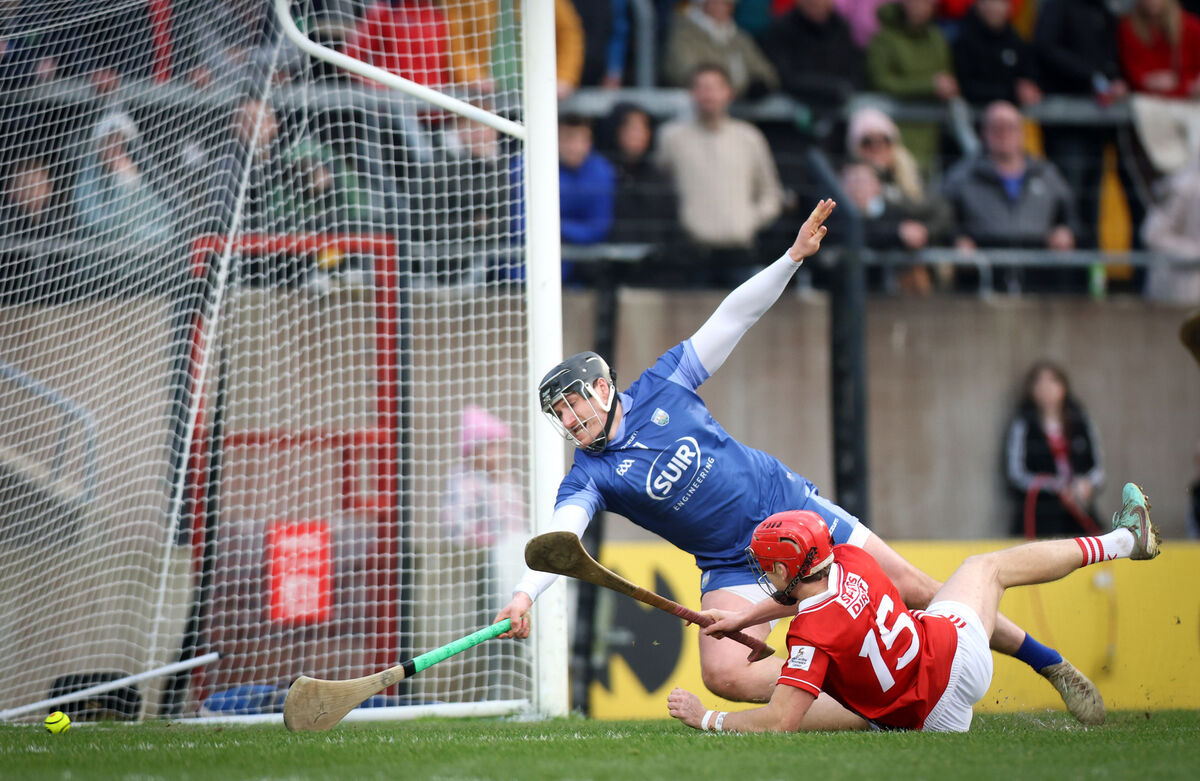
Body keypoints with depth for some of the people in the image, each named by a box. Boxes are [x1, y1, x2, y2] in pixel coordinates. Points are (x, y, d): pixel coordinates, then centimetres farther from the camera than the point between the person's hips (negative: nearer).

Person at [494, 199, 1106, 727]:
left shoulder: (661, 387, -6)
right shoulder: (589, 477, -9)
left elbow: (732, 319, -3)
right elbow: (559, 536, -26)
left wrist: (793, 258, -12)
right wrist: (526, 592, -45)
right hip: (734, 567, 0)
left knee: (918, 592, -1)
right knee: (723, 673, -25)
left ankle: (1049, 663, 15)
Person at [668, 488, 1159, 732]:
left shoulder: (811, 635, -28)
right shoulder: (849, 561, -10)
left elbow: (780, 723, -29)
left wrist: (706, 719, -18)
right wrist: (743, 618, 18)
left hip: (936, 714, -6)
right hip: (959, 646, 6)